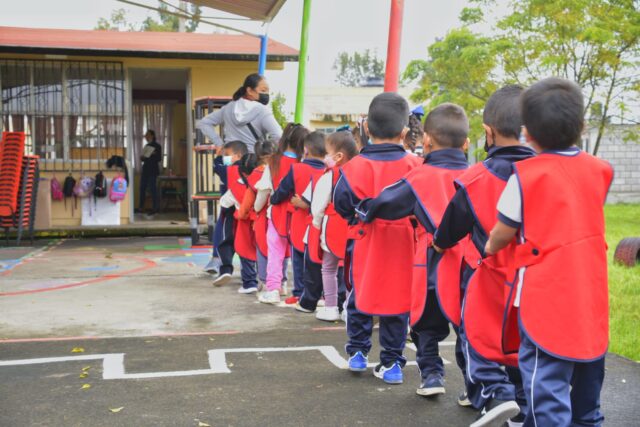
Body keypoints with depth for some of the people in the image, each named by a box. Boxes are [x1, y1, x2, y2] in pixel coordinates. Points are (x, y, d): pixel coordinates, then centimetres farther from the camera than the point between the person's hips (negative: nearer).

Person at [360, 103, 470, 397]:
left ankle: (431, 374, 10)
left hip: (433, 268, -2)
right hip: (469, 267, 3)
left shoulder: (420, 177, -7)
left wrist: (366, 211, 17)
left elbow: (383, 204, -1)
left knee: (426, 326, 15)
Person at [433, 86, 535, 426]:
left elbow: (452, 225, -1)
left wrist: (440, 242, 20)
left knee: (477, 334, 11)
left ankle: (494, 393, -9)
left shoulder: (476, 178, -14)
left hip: (489, 277, -4)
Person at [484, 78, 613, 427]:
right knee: (587, 373, 22)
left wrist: (490, 248, 16)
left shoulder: (526, 174, -12)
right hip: (591, 293, 6)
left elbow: (504, 231, -3)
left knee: (545, 380, -4)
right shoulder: (598, 170, 3)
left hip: (546, 294, -6)